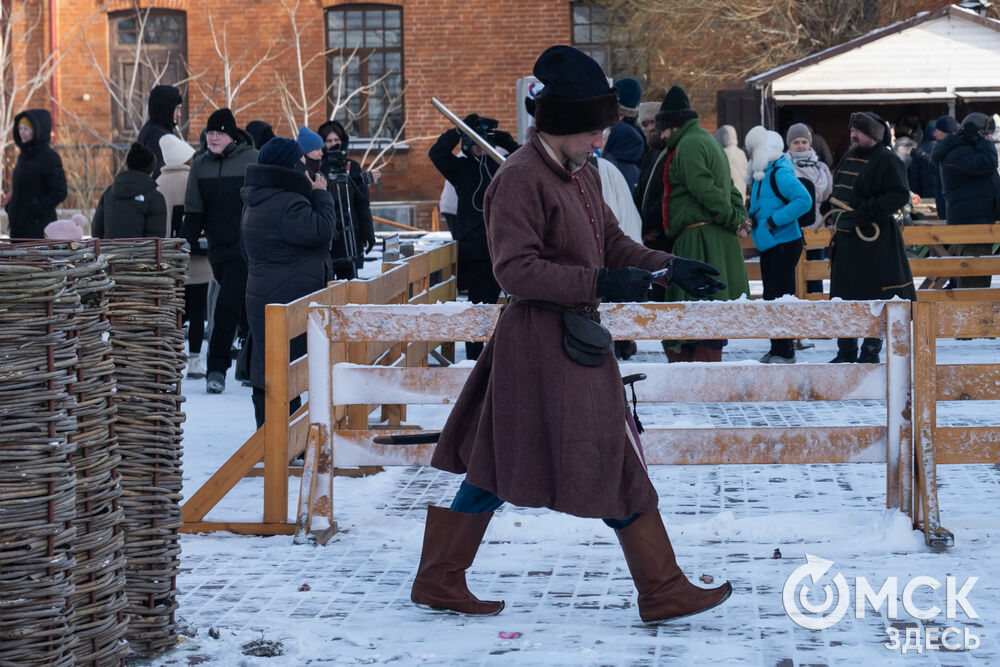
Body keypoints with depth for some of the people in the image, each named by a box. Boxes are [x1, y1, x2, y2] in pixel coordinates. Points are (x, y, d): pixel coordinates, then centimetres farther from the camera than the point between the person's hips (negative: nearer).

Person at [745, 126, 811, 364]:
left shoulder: (780, 174, -16)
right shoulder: (762, 174, 13)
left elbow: (804, 201, -25)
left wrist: (774, 221, -22)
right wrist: (752, 219, 5)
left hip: (784, 244, -10)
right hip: (768, 246, 10)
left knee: (779, 297, -10)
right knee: (770, 297, 12)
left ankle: (784, 352, -6)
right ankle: (777, 348, 19)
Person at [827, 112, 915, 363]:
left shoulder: (886, 161, -11)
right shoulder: (849, 157, 16)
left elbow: (900, 195, -19)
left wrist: (866, 212, -22)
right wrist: (838, 214, 14)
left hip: (873, 241, -9)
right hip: (845, 238, 9)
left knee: (874, 298, -2)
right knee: (843, 297, 11)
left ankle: (870, 352, 7)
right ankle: (846, 352, 20)